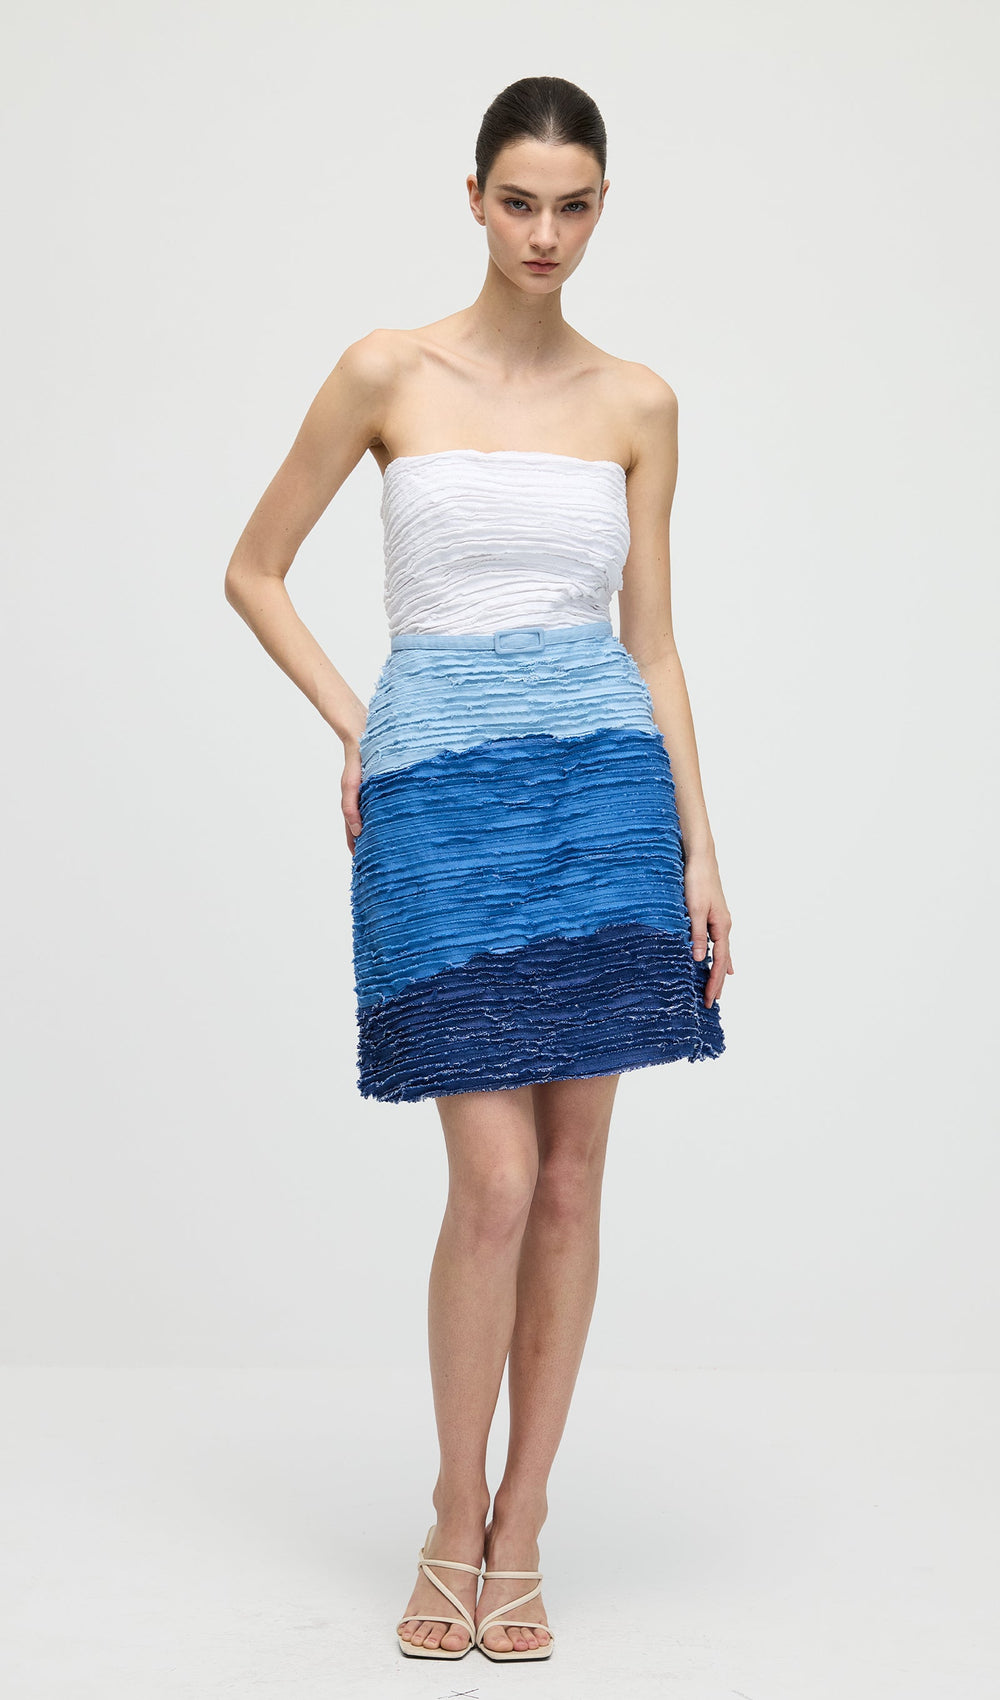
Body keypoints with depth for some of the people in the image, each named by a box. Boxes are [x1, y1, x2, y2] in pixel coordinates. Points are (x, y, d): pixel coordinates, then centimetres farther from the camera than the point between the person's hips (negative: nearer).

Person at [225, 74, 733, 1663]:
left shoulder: (637, 402, 9)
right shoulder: (390, 372, 1)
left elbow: (653, 640, 10)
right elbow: (254, 569, 9)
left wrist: (701, 850, 3)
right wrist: (354, 731, 1)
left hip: (604, 787, 3)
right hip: (440, 798, -2)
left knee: (572, 1180, 4)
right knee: (497, 1180, -7)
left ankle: (522, 1531, 18)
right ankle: (455, 1523, 14)